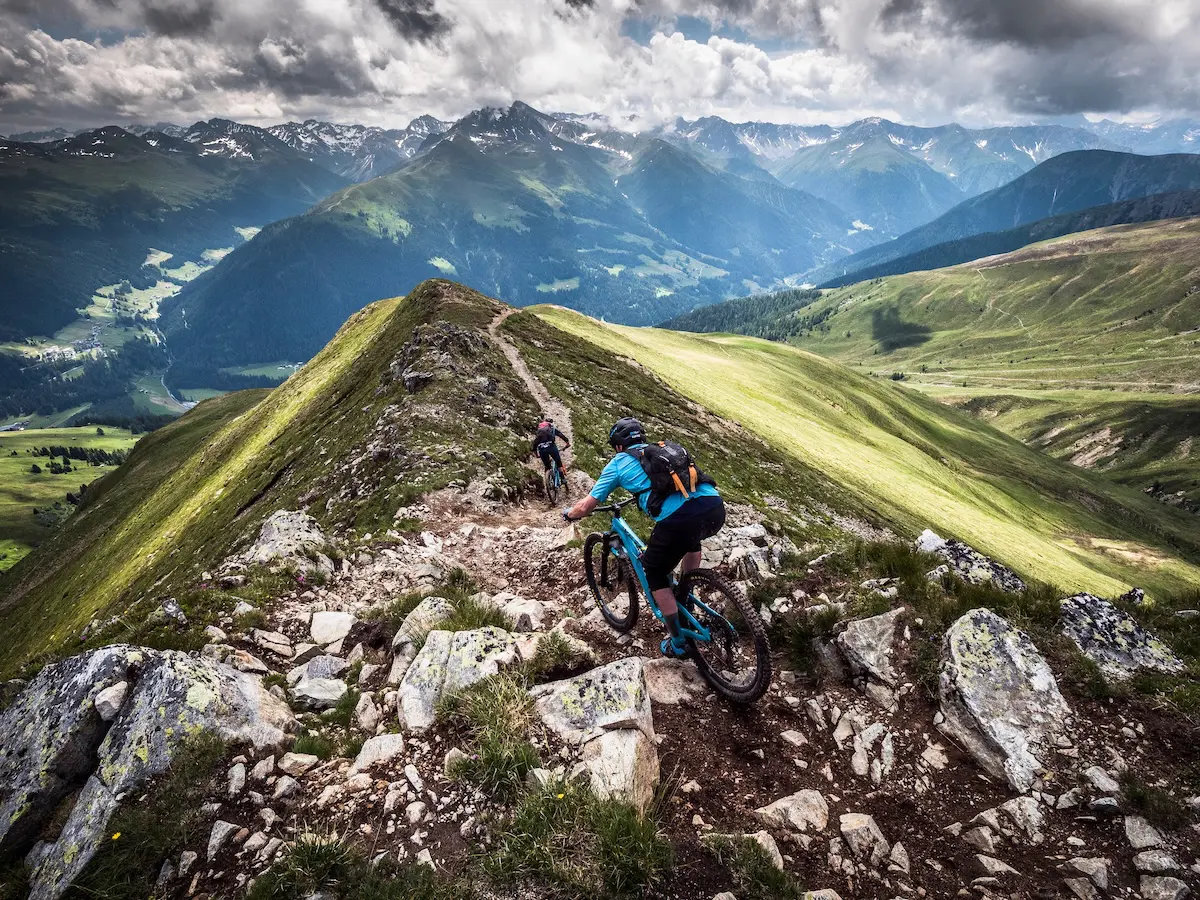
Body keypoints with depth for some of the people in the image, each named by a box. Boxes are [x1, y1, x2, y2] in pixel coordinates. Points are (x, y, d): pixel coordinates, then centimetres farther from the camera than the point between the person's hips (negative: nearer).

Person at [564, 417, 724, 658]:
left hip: (679, 519, -5)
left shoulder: (618, 463, 18)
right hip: (716, 508, 5)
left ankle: (678, 643, 27)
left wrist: (569, 513, 42)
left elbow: (586, 506, 20)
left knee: (654, 573, 23)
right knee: (691, 537, 41)